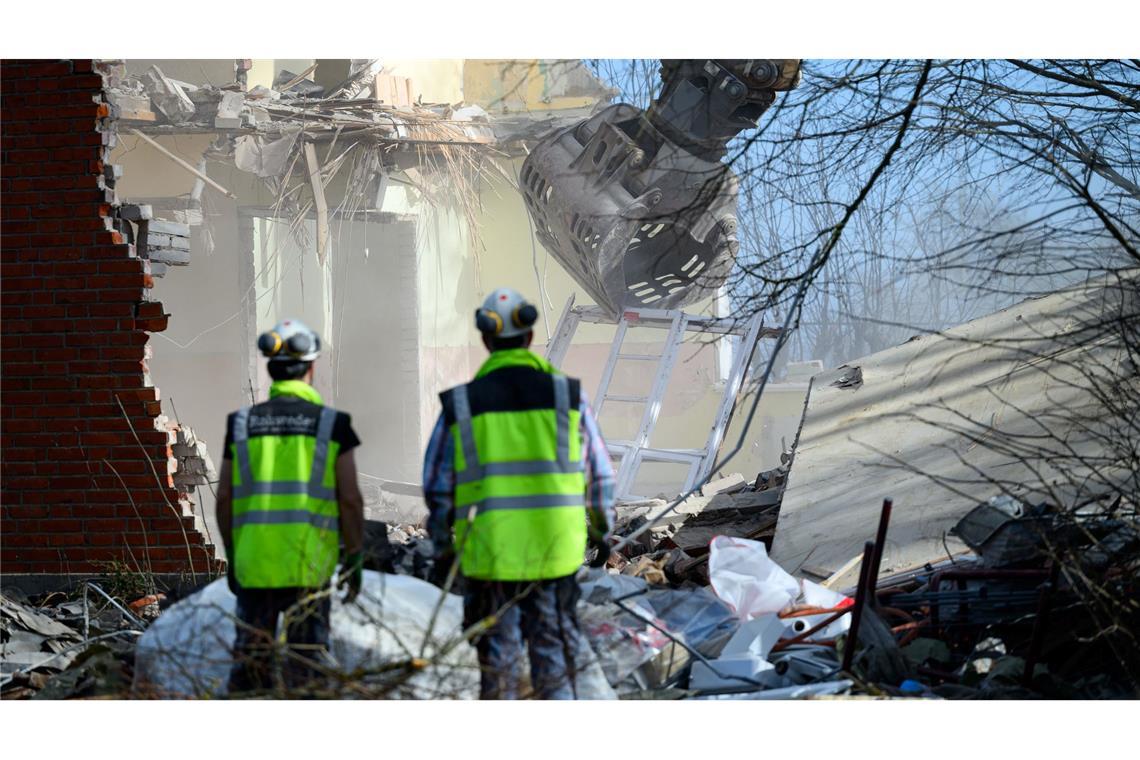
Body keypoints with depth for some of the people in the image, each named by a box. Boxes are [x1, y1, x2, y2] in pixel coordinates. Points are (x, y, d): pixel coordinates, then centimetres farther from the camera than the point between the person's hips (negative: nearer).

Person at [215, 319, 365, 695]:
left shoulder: (242, 424, 4)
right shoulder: (331, 424, -3)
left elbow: (225, 498, 5)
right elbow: (350, 500, -5)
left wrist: (232, 558, 16)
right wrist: (355, 560, 5)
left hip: (252, 564, 2)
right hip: (309, 565, -2)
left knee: (250, 663, 10)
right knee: (305, 663, 2)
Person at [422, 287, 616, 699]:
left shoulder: (460, 404, -1)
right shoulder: (567, 394, 0)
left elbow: (437, 485, 3)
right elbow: (600, 475, 7)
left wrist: (442, 547, 15)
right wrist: (602, 531, 21)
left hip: (488, 553, 0)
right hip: (555, 551, 0)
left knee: (498, 659, 9)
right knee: (555, 652, 9)